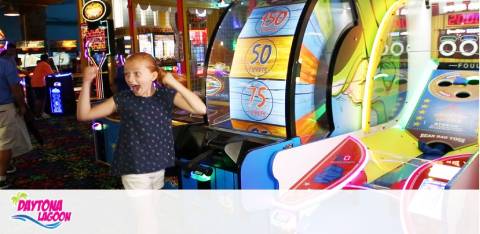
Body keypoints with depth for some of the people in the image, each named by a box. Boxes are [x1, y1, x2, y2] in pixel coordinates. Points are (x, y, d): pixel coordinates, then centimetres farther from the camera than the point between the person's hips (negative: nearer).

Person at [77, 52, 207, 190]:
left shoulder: (166, 95, -7)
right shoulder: (122, 99, -9)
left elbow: (201, 109, -18)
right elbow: (83, 115, -8)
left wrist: (175, 84, -23)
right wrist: (87, 82, -19)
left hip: (159, 164, 3)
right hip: (134, 168, -3)